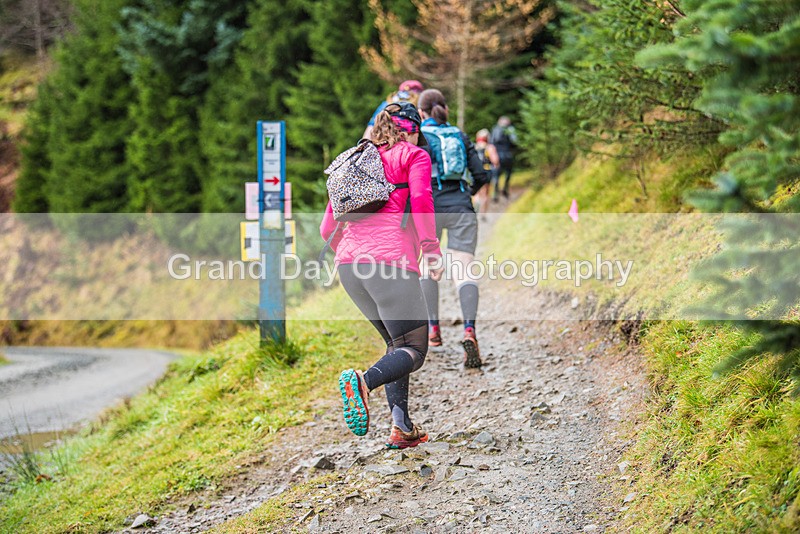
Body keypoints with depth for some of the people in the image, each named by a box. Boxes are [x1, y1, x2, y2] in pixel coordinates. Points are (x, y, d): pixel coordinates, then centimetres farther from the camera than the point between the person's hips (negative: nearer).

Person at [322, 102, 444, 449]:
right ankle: (364, 381, -33)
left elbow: (327, 230, 21)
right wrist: (431, 250, -6)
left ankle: (401, 426, 6)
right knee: (414, 350, -2)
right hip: (391, 260, -6)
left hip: (349, 264, 6)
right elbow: (420, 200, -10)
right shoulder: (414, 156, 10)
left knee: (397, 343, 19)